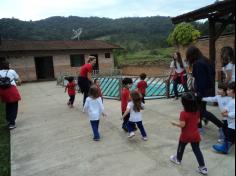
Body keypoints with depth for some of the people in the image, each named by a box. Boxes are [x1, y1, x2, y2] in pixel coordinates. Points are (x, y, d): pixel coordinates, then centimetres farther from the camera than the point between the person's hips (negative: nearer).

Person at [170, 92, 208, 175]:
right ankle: (203, 167, 18)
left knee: (181, 147, 21)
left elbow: (182, 125, -26)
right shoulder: (197, 111, -6)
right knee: (197, 150, 14)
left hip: (185, 135, -4)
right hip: (195, 135, 4)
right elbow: (198, 121, 5)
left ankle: (178, 159, 43)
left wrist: (174, 123, -11)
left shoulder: (183, 113, -26)